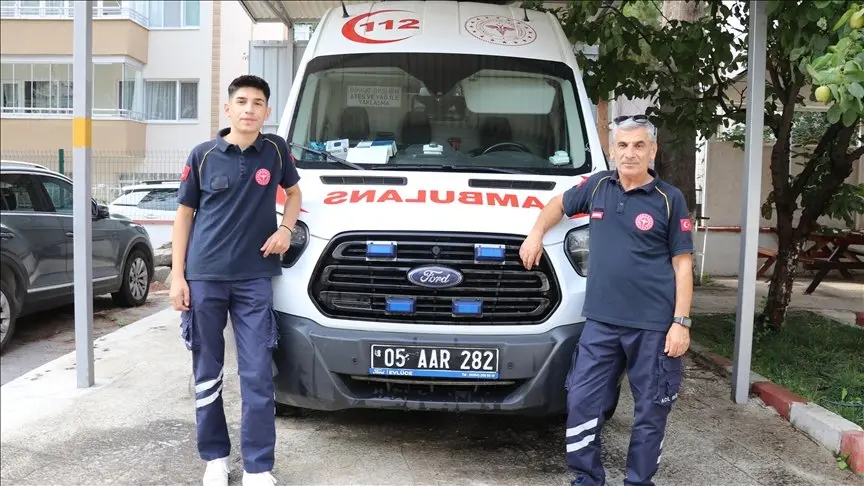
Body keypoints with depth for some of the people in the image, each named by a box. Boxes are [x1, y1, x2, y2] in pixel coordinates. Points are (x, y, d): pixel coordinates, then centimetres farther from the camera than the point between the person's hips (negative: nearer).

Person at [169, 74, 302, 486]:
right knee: (206, 373, 9)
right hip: (204, 277, 0)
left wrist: (286, 229, 0)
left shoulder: (276, 150, 3)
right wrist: (177, 276, -1)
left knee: (258, 375, -1)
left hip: (254, 278, 0)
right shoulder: (203, 155, 0)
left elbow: (293, 192, 20)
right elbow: (184, 214, 5)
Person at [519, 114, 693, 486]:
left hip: (654, 325, -3)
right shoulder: (598, 186, 6)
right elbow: (559, 204, 26)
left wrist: (681, 322, -9)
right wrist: (536, 234, 12)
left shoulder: (669, 199, -3)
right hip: (601, 321, 3)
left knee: (651, 410, 9)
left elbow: (682, 264, -3)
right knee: (582, 401, 5)